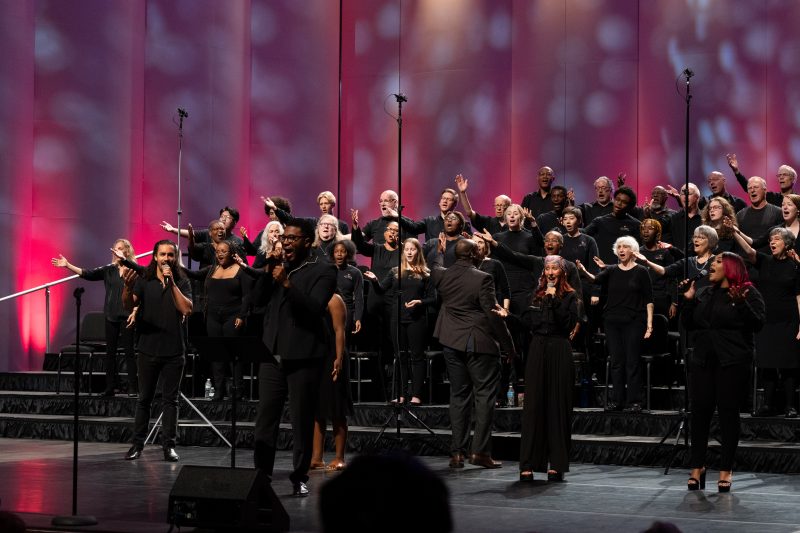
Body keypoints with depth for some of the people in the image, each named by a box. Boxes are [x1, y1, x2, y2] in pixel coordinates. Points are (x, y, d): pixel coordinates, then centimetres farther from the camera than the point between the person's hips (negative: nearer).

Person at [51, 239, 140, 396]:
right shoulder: (109, 270, 9)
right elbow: (88, 274, 1)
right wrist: (68, 265, -7)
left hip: (126, 316, -5)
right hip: (111, 315, 5)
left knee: (129, 351, -3)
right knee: (110, 351, 7)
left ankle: (133, 388, 1)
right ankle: (110, 387, 13)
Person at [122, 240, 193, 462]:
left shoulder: (182, 282, 3)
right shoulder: (143, 281, 2)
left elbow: (187, 309, -12)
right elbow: (129, 306, -13)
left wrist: (172, 283, -17)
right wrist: (127, 287, -33)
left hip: (174, 351, 0)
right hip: (148, 349, 0)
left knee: (170, 399, 3)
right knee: (144, 398, 6)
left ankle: (169, 445, 7)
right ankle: (137, 444, 11)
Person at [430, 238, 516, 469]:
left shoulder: (442, 276, 1)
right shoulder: (482, 279, -15)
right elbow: (493, 314, -14)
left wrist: (439, 251, 47)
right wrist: (509, 346, -5)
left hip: (452, 344, 5)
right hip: (480, 345, -5)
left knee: (459, 396, 11)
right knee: (484, 395, 1)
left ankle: (457, 452, 11)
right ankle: (480, 451, -3)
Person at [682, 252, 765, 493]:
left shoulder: (748, 292, -1)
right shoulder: (704, 294, 16)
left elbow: (758, 324, -13)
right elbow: (689, 324, 15)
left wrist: (741, 303, -25)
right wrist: (688, 300, 2)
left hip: (732, 362, -5)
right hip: (702, 361, 5)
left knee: (728, 413, -1)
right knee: (700, 412, 3)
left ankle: (725, 470, 6)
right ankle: (697, 466, 12)